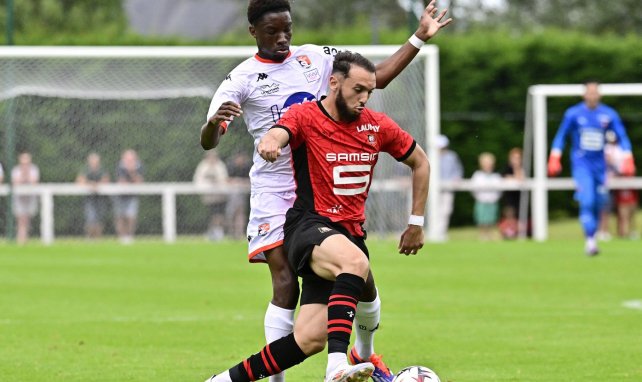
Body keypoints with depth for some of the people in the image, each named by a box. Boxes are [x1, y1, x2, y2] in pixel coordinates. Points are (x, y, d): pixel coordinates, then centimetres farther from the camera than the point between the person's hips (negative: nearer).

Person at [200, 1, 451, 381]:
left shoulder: (315, 58, 6)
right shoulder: (243, 78, -5)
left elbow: (377, 77, 9)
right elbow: (208, 142, -11)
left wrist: (419, 38, 3)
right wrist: (214, 122, -34)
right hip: (274, 191, -3)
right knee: (286, 285, -15)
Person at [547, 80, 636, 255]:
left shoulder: (609, 114, 2)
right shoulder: (573, 114, -2)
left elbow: (622, 137, 6)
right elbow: (561, 136, 6)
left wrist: (627, 160, -4)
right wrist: (554, 160, -1)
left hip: (599, 165, 3)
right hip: (581, 164, -3)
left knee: (598, 204, 4)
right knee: (587, 201, -18)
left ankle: (591, 239, 18)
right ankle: (590, 240, -19)